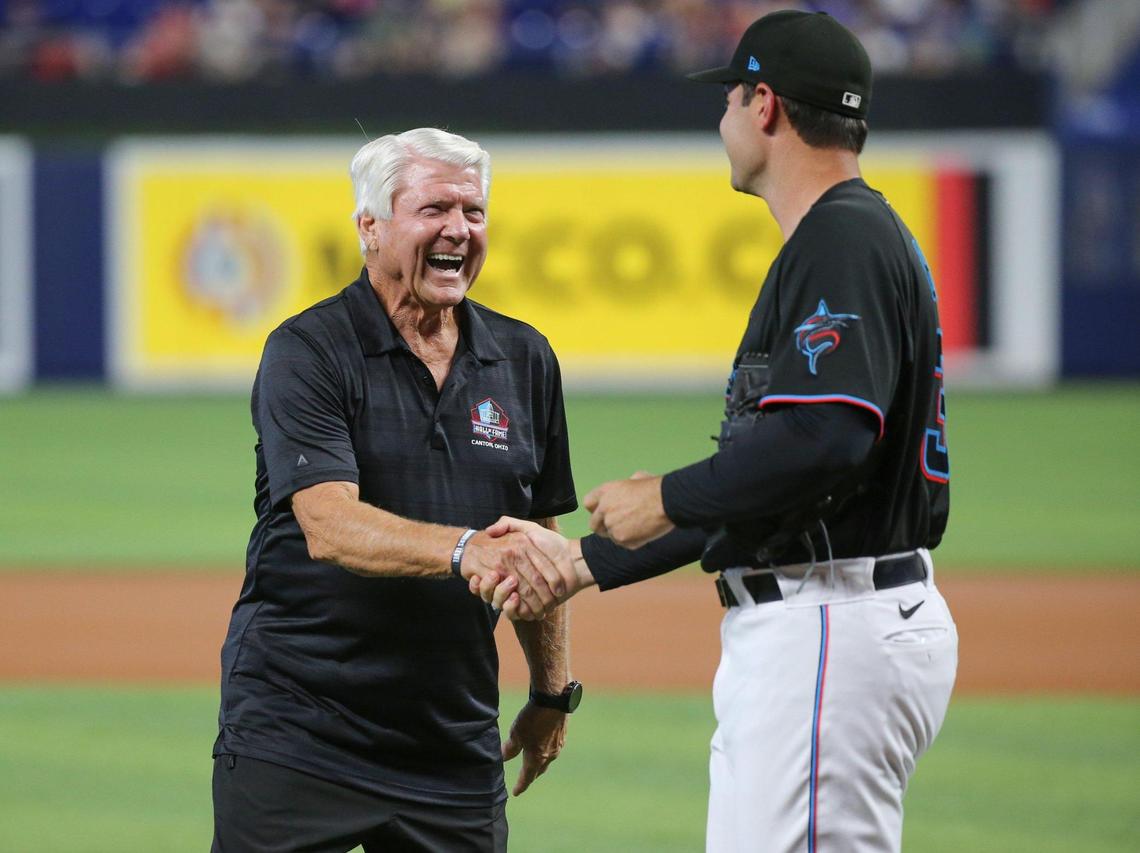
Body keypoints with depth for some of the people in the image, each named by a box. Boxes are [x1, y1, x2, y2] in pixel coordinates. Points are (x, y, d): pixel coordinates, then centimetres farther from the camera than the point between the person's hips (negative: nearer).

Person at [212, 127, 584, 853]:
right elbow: (329, 527, -21)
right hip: (299, 732, -4)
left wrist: (553, 690, 19)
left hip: (454, 745, 5)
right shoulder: (308, 353, -7)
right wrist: (465, 550, -36)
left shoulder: (524, 359, 10)